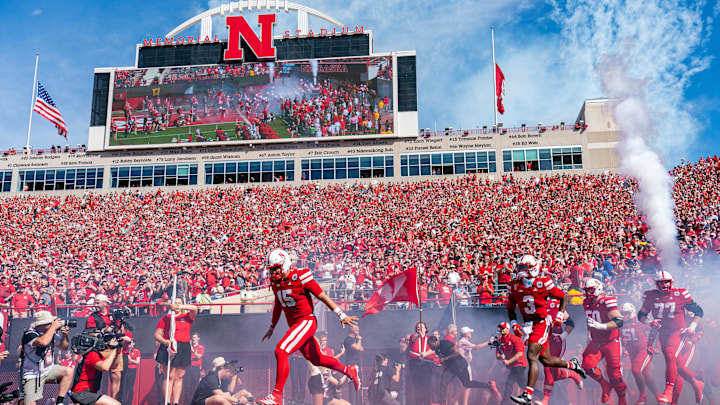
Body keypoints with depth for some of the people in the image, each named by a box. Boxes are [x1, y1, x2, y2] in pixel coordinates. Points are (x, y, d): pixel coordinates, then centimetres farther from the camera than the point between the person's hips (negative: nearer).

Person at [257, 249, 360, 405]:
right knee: (316, 359, 18)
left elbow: (323, 296, -11)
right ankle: (349, 371, 40)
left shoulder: (300, 277, -15)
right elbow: (278, 306, 22)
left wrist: (342, 316, -9)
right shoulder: (276, 282, 7)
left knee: (281, 351, -22)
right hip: (294, 325, 8)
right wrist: (271, 328, 28)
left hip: (306, 321, -8)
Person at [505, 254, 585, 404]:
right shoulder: (515, 286, 2)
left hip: (541, 323, -6)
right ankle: (572, 364, 42)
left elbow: (564, 297, 4)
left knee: (532, 357, -19)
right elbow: (510, 309, 13)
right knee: (547, 361, 13)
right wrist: (514, 324, 0)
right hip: (528, 326, 6)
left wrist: (560, 315, -6)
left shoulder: (543, 284, -10)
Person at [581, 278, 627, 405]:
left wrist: (599, 326, -36)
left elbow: (619, 322, -27)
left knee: (614, 373, -4)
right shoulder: (586, 303, 5)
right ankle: (605, 386, 12)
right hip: (595, 342, 6)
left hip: (611, 342, -6)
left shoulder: (607, 302, -18)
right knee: (587, 365, -13)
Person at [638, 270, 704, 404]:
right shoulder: (651, 296, 1)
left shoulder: (680, 294, -6)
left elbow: (698, 311, 5)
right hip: (662, 334, 5)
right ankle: (696, 383, 37)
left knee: (670, 355, -29)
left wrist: (691, 327, -4)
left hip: (678, 332, -5)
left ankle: (668, 392, -30)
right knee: (676, 364, 13)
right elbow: (641, 315, 10)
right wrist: (650, 322, -9)